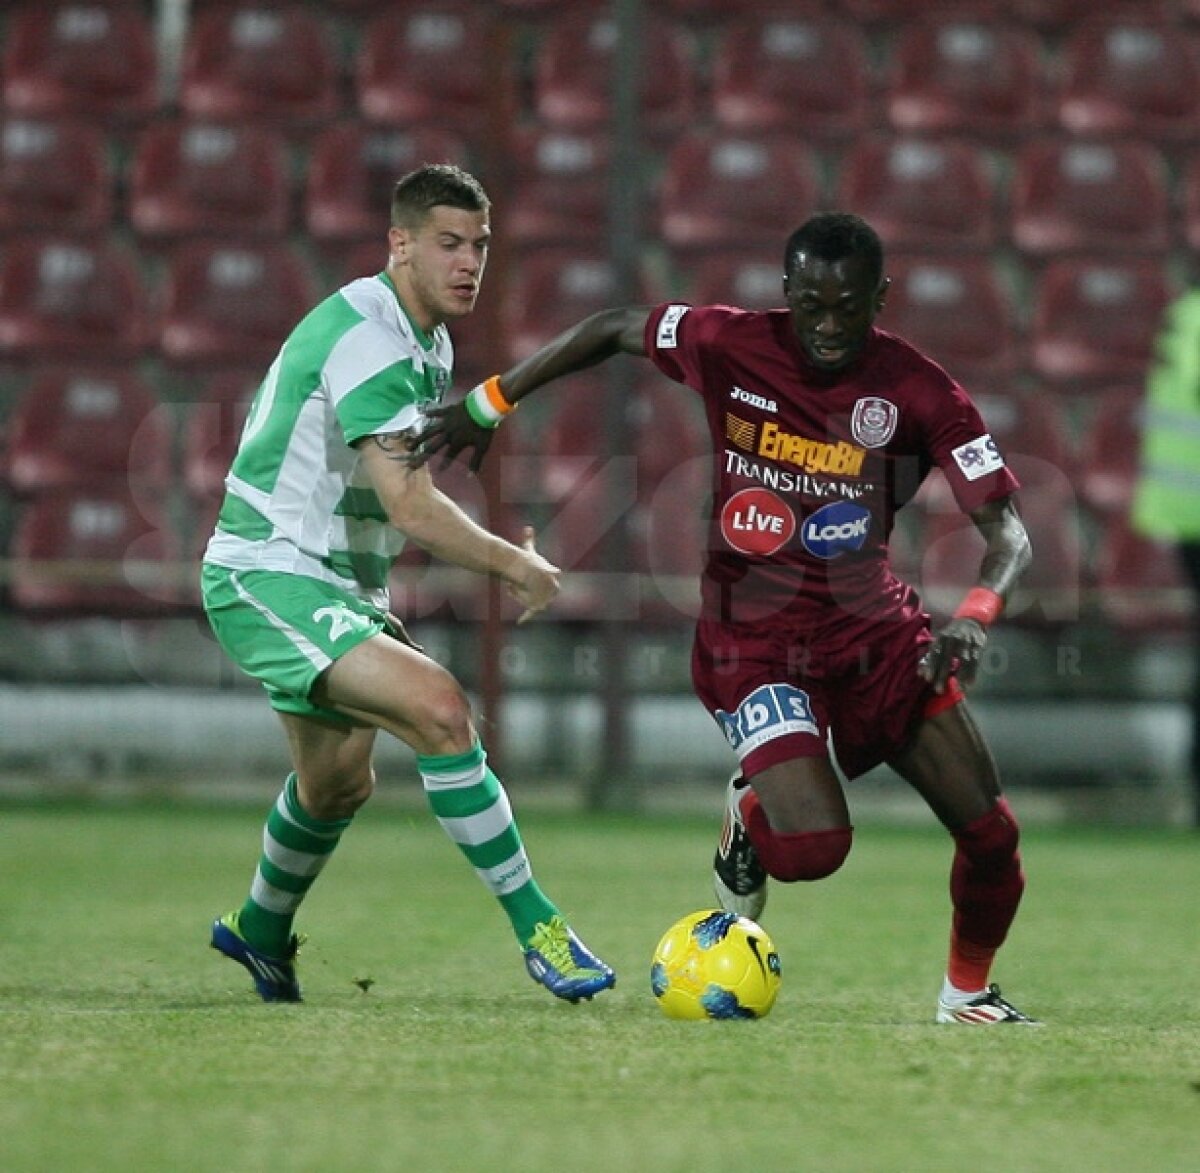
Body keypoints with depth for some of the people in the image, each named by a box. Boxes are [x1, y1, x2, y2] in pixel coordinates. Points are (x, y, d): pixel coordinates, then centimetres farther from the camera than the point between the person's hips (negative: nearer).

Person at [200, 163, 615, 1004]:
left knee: (340, 782, 24)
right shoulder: (367, 338, -22)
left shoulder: (430, 342, 10)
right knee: (439, 706, -27)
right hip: (267, 579, -10)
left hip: (337, 587, 10)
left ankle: (260, 930, 51)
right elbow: (412, 507, -27)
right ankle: (536, 927, -23)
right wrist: (516, 565, -16)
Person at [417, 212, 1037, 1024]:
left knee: (990, 832, -3)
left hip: (875, 627, 2)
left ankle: (968, 991, 27)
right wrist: (489, 405, 9)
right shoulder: (730, 346, -12)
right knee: (814, 845, -23)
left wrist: (977, 614, -36)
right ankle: (750, 817, 16)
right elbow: (614, 329, 6)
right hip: (755, 641, -2)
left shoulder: (920, 394, -12)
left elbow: (1007, 530, -16)